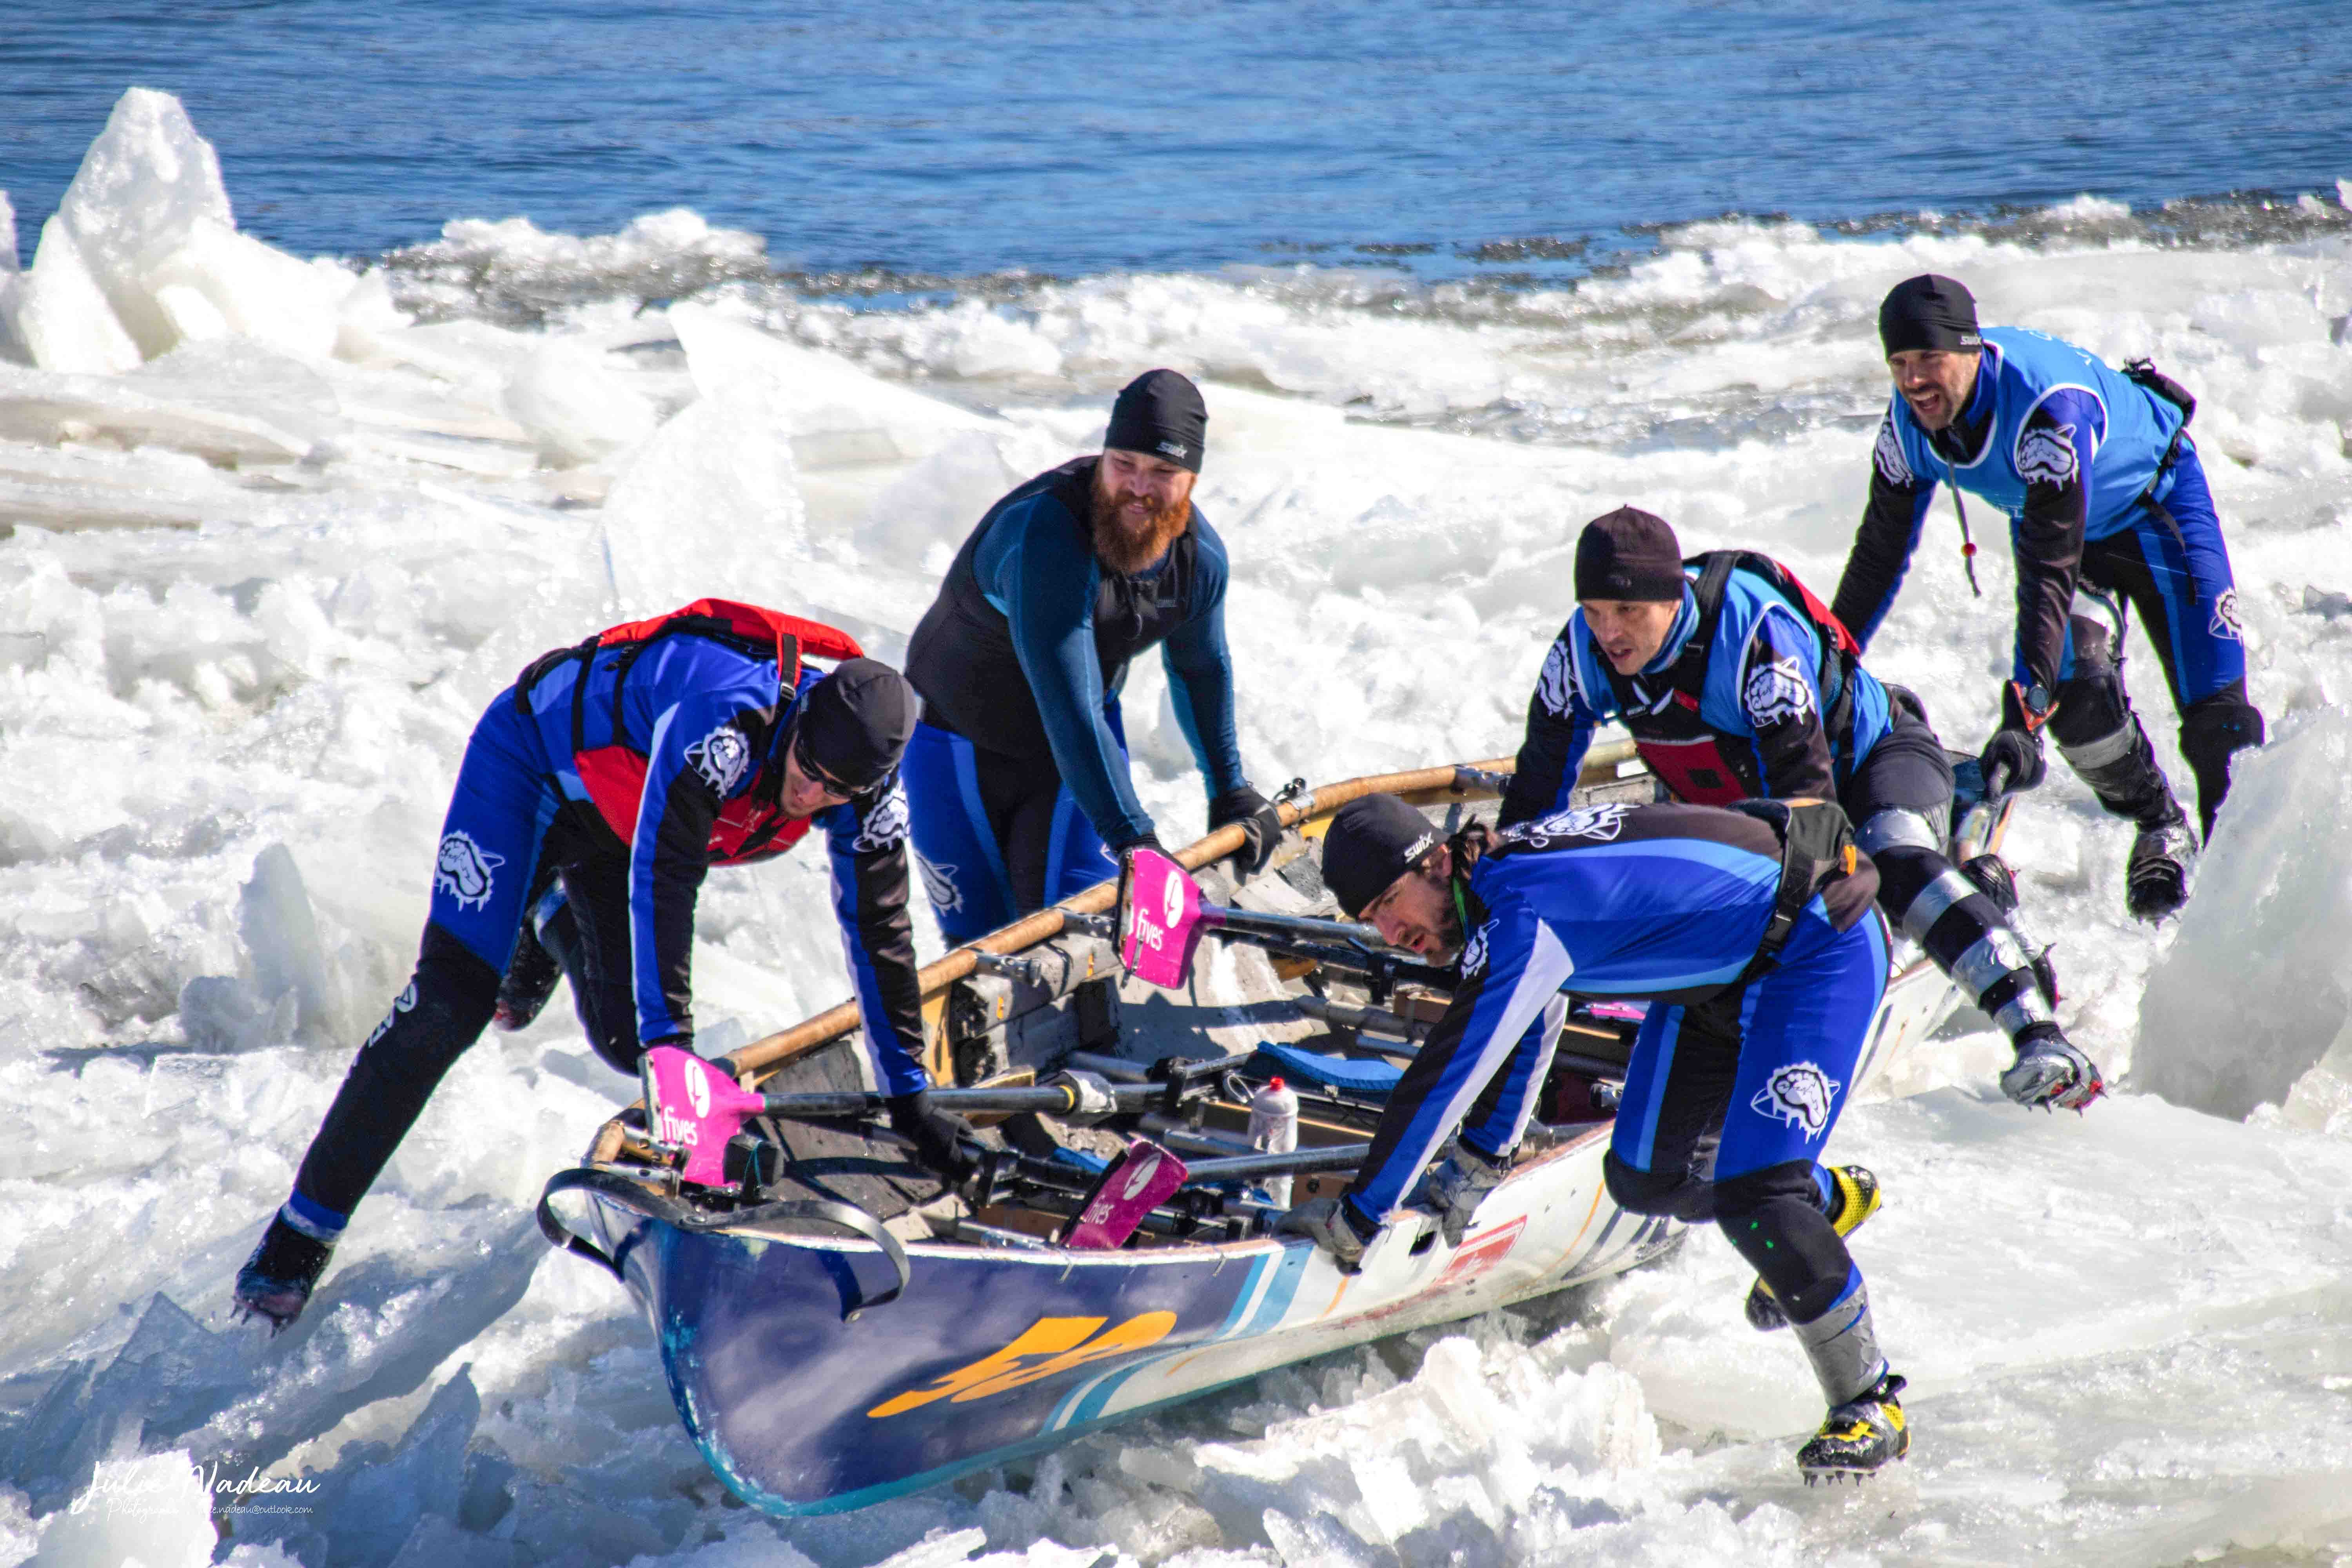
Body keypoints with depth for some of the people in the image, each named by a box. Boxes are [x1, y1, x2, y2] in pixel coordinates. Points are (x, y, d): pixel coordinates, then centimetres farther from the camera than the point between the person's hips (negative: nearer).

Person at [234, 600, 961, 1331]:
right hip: (533, 760, -6)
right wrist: (669, 1041, -52)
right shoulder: (727, 719, -43)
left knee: (626, 1040, 2)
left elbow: (878, 932, -16)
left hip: (616, 826, 6)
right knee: (450, 1004, -18)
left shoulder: (866, 784, -24)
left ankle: (553, 920, 40)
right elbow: (662, 876, -47)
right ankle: (301, 1234, -9)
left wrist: (909, 1096, -16)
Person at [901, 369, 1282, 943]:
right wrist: (1131, 836, -43)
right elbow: (1069, 708, -41)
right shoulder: (1044, 535, -36)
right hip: (963, 747, -5)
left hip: (1082, 744, 5)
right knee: (981, 943, -2)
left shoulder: (1200, 554, -13)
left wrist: (1230, 789, 16)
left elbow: (1202, 669, 9)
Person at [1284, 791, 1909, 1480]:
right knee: (1643, 1177, 11)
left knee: (1752, 1196, -20)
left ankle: (1870, 1404, -4)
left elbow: (1445, 1078, -28)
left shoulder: (1525, 914, -30)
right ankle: (1826, 1200, 38)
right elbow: (1526, 1027, 16)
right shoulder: (1500, 874, -2)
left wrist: (1356, 1218, -22)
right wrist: (1474, 1169, 20)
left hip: (1819, 940, -10)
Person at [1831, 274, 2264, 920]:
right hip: (2047, 516, 5)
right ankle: (2160, 830, 9)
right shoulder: (1908, 418, -22)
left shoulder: (2048, 405, -42)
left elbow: (2051, 569, -45)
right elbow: (1881, 551, -8)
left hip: (2155, 500, -5)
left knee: (2214, 706, -12)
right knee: (2076, 692, -15)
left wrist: (2023, 710, -50)